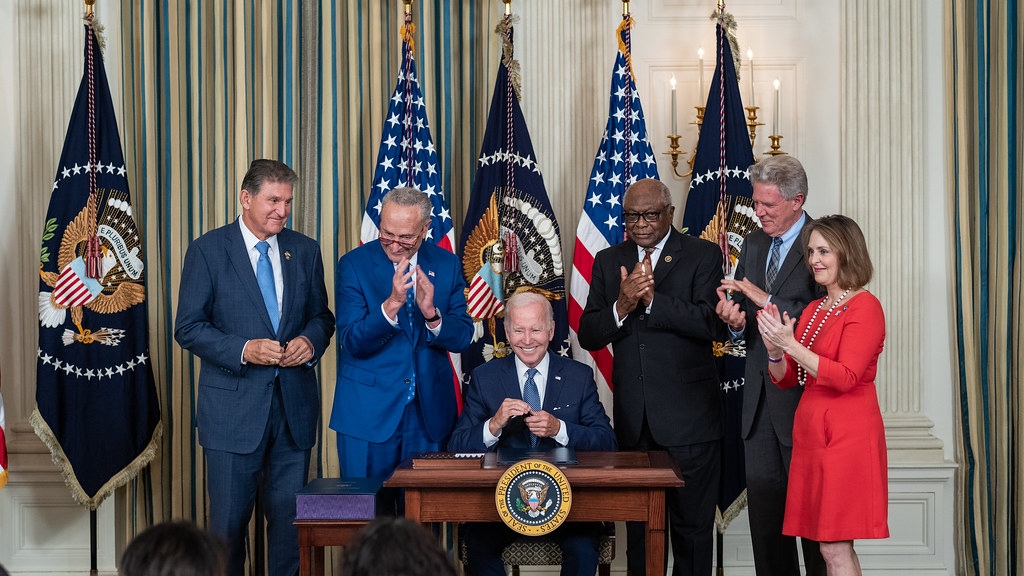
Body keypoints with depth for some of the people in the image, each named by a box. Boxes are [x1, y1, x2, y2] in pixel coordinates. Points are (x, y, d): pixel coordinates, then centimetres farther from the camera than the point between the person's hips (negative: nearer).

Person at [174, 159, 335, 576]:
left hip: (294, 404, 3)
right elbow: (188, 328, -5)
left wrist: (311, 340, -7)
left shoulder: (305, 251, 8)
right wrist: (244, 350, -19)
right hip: (234, 406, -3)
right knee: (229, 521, 4)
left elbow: (321, 316, 16)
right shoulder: (208, 250, -3)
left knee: (290, 518, 7)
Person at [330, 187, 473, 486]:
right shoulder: (355, 264, -6)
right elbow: (353, 343, -13)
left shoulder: (446, 265, 2)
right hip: (368, 414, -2)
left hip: (429, 414, 2)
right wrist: (391, 305, -29)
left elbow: (462, 338, -1)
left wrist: (432, 314, -21)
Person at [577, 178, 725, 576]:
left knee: (693, 526, 4)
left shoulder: (703, 255, -3)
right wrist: (621, 307, -16)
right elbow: (588, 336, 3)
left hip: (689, 419, -4)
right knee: (639, 527, 13)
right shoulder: (608, 262, 9)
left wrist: (652, 299, -23)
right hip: (634, 420, 4)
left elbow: (715, 325, -16)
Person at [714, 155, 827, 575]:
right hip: (760, 398, 7)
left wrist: (766, 301, -23)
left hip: (803, 396, -7)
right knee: (763, 510, 12)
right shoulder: (753, 245, 13)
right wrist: (735, 321, -8)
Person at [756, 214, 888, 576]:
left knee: (835, 547, -8)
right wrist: (775, 350, -5)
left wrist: (791, 344, -20)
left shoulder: (864, 306, -8)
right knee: (834, 547, 7)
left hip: (847, 434, -8)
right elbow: (785, 380, 15)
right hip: (811, 433, 8)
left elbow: (846, 377, -18)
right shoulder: (813, 310, 15)